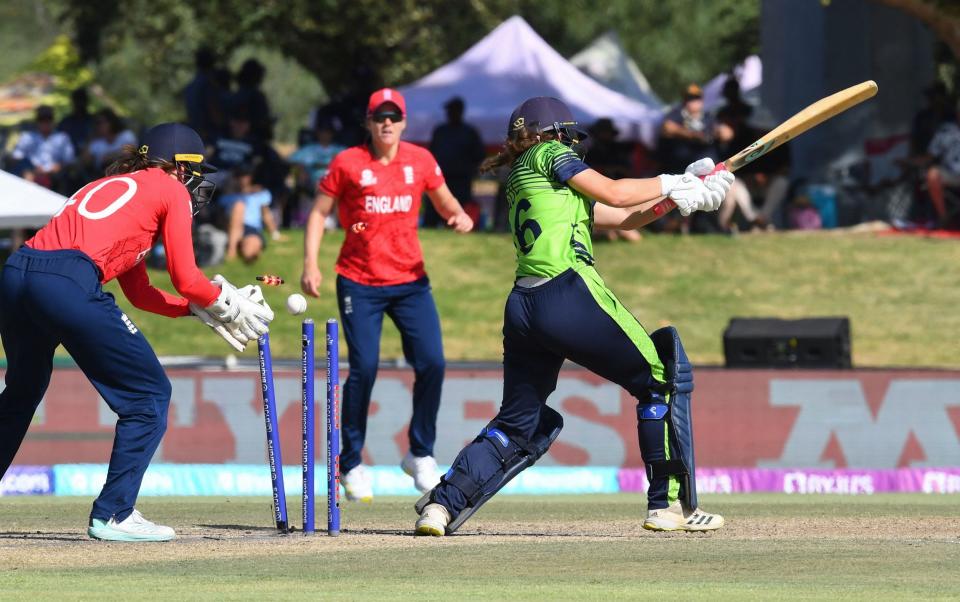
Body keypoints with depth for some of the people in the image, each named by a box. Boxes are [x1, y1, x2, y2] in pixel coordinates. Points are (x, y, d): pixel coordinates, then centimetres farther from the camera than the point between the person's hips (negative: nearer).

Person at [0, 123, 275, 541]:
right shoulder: (172, 191, 13)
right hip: (69, 283, -8)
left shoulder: (112, 186, 34)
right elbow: (185, 280, 8)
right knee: (149, 394, 4)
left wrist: (202, 310, 34)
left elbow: (138, 292, 33)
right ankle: (113, 515, -1)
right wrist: (228, 304, 26)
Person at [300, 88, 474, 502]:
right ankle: (351, 464, 6)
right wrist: (310, 263, -8)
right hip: (359, 284, -3)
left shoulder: (420, 160, 5)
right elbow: (319, 212, 2)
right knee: (364, 369, -8)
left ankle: (420, 455, 10)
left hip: (410, 281, 3)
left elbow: (444, 201, 15)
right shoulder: (347, 164, -3)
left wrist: (459, 216, -9)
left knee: (432, 363, -8)